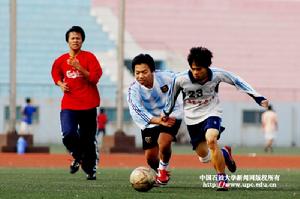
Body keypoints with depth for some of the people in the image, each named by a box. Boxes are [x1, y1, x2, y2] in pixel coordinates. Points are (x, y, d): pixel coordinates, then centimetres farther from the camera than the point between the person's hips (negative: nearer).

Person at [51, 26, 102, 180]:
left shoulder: (89, 57, -2)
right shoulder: (61, 61, 7)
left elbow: (94, 78, -10)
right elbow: (56, 75, 25)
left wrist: (79, 68, -19)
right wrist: (60, 84, 5)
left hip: (88, 105, -2)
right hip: (69, 105, 2)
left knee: (88, 140, 2)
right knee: (68, 134, -19)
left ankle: (90, 169, 20)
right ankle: (78, 157, 10)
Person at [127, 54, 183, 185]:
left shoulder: (165, 77, -24)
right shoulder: (133, 90, -25)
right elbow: (138, 112, -38)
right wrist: (159, 121, -51)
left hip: (171, 116, -2)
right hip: (150, 121, 2)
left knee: (163, 143, -27)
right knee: (150, 157, 5)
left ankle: (163, 169, 4)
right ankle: (160, 174, 40)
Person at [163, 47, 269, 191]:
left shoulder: (217, 75, -19)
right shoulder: (180, 79, -18)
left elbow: (237, 82, -5)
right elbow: (172, 97, 1)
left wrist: (258, 97, -5)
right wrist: (165, 115, 12)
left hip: (211, 114, -2)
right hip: (192, 119, 2)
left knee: (211, 140, -31)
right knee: (203, 156, 5)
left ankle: (222, 179, -19)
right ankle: (224, 154, 40)